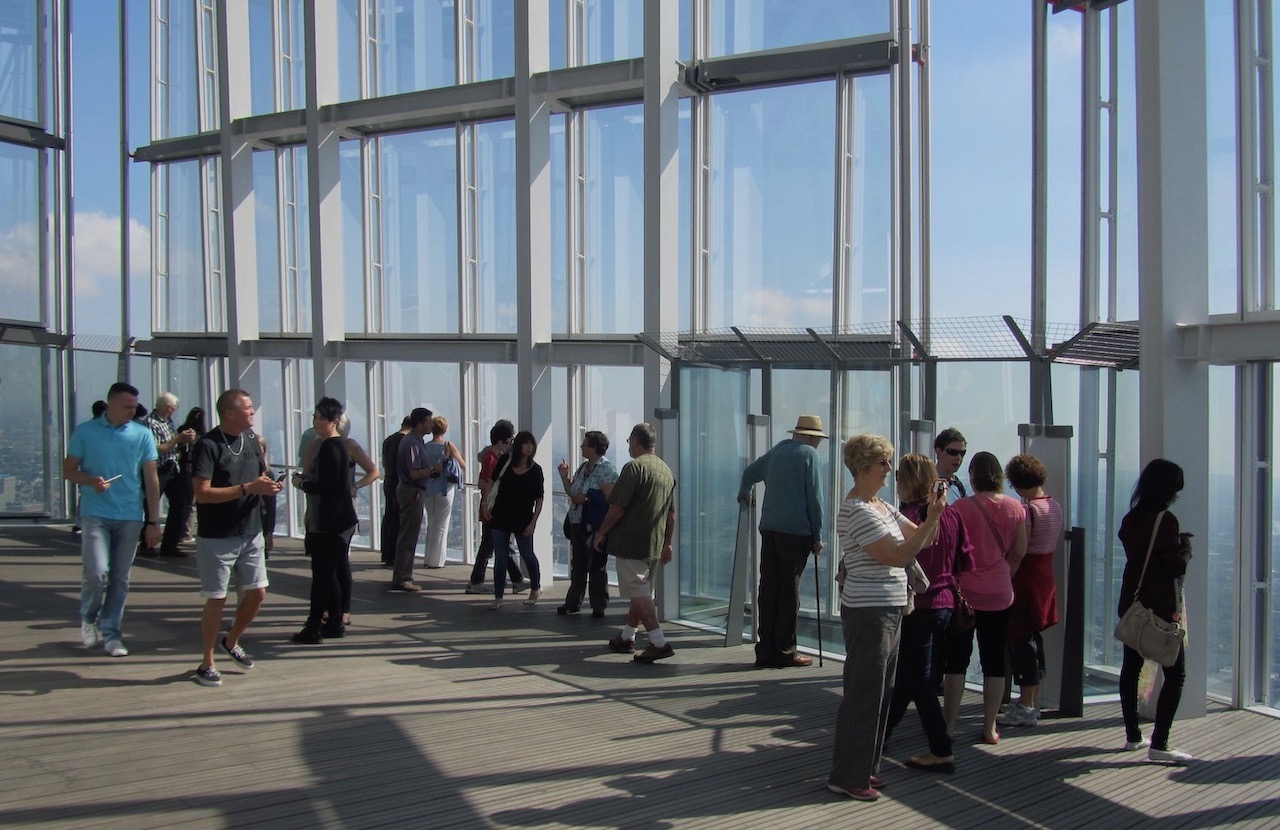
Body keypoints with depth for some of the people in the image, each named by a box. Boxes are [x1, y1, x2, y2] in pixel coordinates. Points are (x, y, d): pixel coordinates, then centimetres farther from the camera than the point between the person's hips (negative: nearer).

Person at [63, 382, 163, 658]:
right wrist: (91, 480, -16)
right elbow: (68, 470, 6)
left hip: (130, 516, 2)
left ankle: (111, 632, 19)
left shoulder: (142, 434, 3)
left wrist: (154, 521, 2)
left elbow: (151, 479, 5)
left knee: (120, 578, 6)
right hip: (95, 513, -2)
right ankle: (88, 616, 17)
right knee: (96, 571, -11)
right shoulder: (86, 432, 1)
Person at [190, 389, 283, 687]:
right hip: (217, 537, -6)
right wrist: (248, 488, -25)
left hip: (251, 533, 7)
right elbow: (203, 493, -21)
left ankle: (232, 642, 34)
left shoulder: (252, 441, 8)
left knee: (257, 593, 9)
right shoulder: (208, 445, -14)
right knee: (216, 599, 1)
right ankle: (207, 663, 17)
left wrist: (268, 485, -4)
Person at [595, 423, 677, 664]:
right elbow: (671, 513, 15)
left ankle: (659, 643, -14)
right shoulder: (667, 471, 12)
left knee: (639, 594, -7)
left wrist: (601, 532, -6)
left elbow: (618, 507, -17)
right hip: (655, 544, 8)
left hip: (631, 542, -8)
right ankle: (626, 638, 30)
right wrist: (667, 543, 21)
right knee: (642, 592, 17)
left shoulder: (634, 467, -13)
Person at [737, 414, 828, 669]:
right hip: (796, 532, -6)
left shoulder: (777, 451, 18)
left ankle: (766, 652, 8)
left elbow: (750, 472, 34)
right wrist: (817, 537, -1)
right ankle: (785, 652, 2)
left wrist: (744, 494, 54)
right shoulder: (810, 455, -2)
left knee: (768, 588, 6)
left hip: (769, 528, 6)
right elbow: (814, 498, -7)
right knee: (789, 591, -1)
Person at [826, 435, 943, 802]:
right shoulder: (857, 510, -17)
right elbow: (900, 556, -21)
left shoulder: (881, 506, 14)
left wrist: (932, 515, -5)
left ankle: (864, 767, 28)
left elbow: (921, 538, 12)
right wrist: (932, 519, -18)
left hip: (889, 611, 10)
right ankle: (848, 777, 8)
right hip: (868, 612, -10)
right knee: (863, 695, -2)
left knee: (880, 693, 16)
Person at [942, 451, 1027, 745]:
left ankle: (949, 726, 9)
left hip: (964, 591, -3)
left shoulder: (963, 506, -13)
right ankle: (990, 727, 14)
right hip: (1000, 594, 3)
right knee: (994, 661, 10)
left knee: (957, 660, 6)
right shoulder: (1015, 508, -1)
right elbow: (1019, 551, 5)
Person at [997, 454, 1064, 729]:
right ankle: (1034, 702, 24)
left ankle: (1025, 708, 1)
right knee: (1034, 637, 16)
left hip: (1027, 575, -9)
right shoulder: (1055, 506, 8)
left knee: (1021, 639, -3)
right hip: (1046, 574, 9)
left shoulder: (1028, 509, -19)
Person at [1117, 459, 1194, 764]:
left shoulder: (1131, 519, 7)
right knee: (1175, 674, -3)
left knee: (1131, 668, 13)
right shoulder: (1165, 520, -15)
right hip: (1161, 608, -8)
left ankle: (1133, 736, 21)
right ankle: (1158, 744, -8)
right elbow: (1176, 566, -14)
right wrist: (1185, 546, 4)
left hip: (1132, 604, 8)